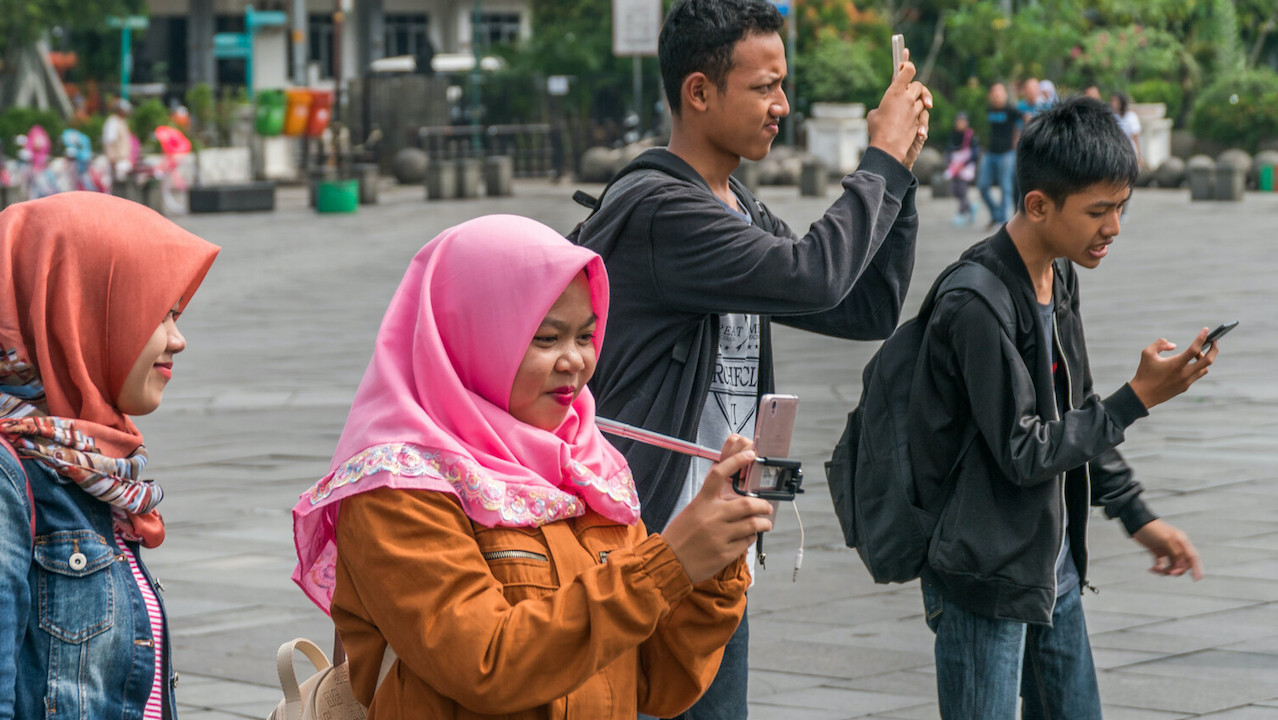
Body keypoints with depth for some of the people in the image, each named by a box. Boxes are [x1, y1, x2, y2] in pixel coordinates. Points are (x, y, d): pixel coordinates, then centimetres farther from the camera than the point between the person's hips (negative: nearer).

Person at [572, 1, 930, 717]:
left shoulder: (742, 212, 15)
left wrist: (900, 173, 6)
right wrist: (884, 162, -12)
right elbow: (813, 276, -25)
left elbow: (869, 310, 15)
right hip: (647, 555, -9)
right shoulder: (656, 210, -17)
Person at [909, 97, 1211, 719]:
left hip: (1055, 569, 9)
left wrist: (1137, 515, 17)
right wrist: (1138, 397, -18)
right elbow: (1024, 452, -21)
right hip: (986, 581, -9)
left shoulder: (1058, 278, 7)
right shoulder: (977, 309, -22)